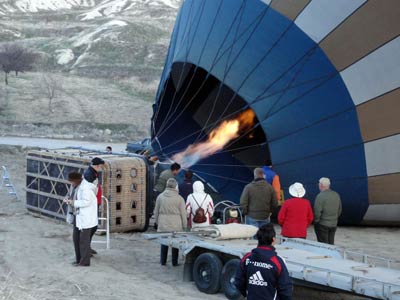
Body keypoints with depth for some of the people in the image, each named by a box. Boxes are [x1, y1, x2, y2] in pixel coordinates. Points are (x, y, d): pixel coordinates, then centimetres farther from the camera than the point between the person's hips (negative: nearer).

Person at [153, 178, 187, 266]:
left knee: (164, 243, 13)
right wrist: (184, 225, 5)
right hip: (176, 225, -2)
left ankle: (163, 261, 20)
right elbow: (183, 213, -5)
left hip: (163, 224, 2)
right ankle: (174, 262, 14)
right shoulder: (179, 198, -9)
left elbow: (156, 211, 7)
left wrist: (157, 221, 21)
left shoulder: (160, 196, -1)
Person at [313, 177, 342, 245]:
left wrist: (316, 221, -4)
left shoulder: (320, 196, -18)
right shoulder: (336, 195, 4)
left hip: (322, 224, -6)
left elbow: (317, 212, -19)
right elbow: (339, 210, 12)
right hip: (334, 224, 6)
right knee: (331, 244, 14)